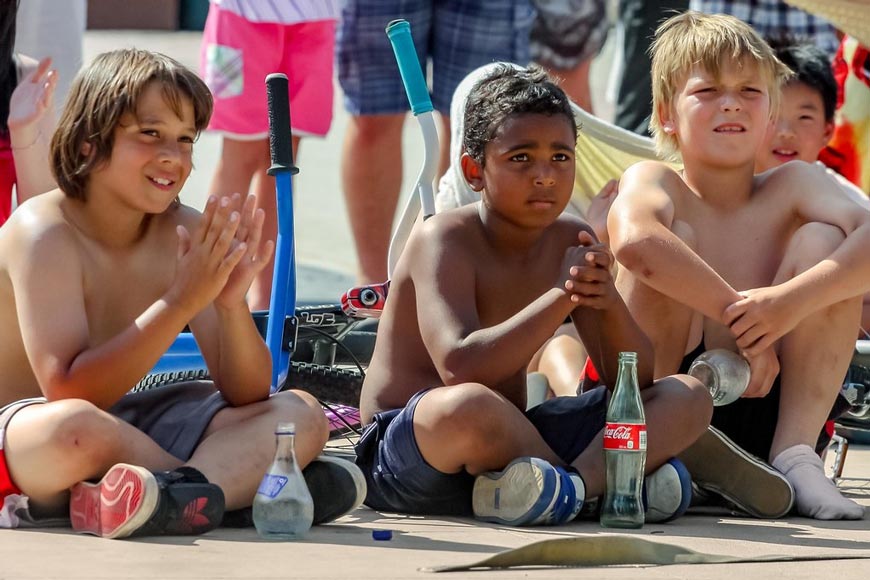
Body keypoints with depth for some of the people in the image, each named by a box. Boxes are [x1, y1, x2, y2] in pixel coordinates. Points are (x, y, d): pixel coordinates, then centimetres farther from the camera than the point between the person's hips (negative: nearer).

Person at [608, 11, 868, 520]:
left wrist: (792, 300, -33)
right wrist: (741, 317, -33)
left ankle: (796, 457, -15)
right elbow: (633, 240, -31)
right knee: (675, 240, -20)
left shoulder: (791, 186, 3)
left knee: (824, 241, -12)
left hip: (765, 410, 2)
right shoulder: (655, 183, -4)